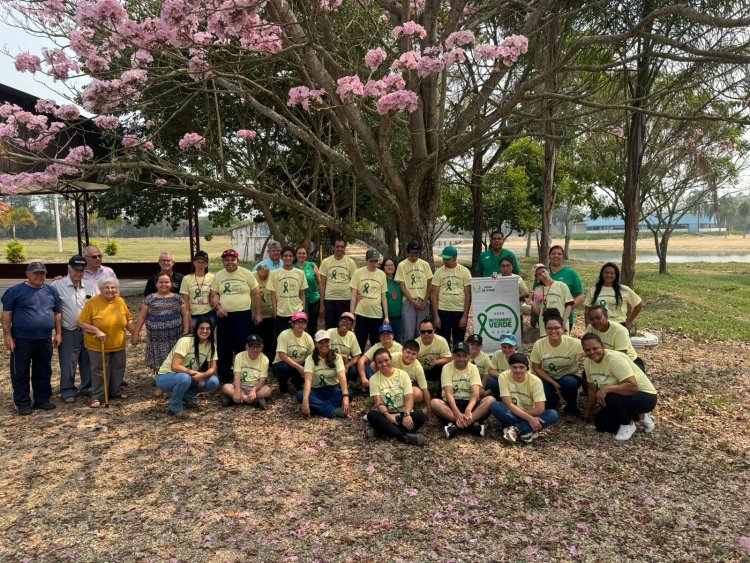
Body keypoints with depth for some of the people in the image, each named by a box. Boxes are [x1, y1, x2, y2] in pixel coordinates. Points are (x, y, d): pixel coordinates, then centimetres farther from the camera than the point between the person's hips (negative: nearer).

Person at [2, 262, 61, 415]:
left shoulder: (51, 291, 9)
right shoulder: (15, 291, -4)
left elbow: (57, 313, 14)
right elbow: (6, 314, -5)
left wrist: (58, 333, 8)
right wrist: (7, 335, -10)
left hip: (45, 339, 4)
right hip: (22, 339, -4)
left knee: (44, 372, 11)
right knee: (20, 373, 4)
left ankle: (42, 400, 23)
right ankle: (23, 403, 14)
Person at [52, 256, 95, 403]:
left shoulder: (89, 286, 6)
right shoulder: (57, 285, -7)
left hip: (88, 331, 4)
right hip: (68, 332, -4)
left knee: (88, 362, 13)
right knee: (68, 364, 4)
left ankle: (88, 388, 26)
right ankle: (68, 391, 17)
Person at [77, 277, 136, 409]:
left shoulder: (120, 301, 0)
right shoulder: (92, 302, -14)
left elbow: (128, 320, 10)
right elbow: (81, 323, -12)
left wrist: (136, 334, 1)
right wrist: (97, 331, -23)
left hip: (118, 345, 5)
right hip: (98, 346, -5)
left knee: (118, 369, 15)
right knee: (100, 371, 3)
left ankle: (115, 392, 32)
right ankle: (97, 397, 16)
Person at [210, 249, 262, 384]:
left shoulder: (247, 274, 0)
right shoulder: (218, 276, 8)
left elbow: (256, 294, 2)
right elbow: (214, 295, 9)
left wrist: (258, 313, -1)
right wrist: (218, 306, -12)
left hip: (243, 315, -3)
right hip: (224, 316, 3)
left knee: (242, 347, -3)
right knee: (224, 347, 10)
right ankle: (224, 375, 25)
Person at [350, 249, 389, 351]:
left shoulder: (382, 274, 5)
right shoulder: (358, 273, -2)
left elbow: (383, 297, 9)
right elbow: (353, 295, -1)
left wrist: (386, 316, 5)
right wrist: (351, 315, -5)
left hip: (378, 315, 2)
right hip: (361, 314, -2)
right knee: (359, 344, 3)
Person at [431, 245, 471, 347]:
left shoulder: (465, 271, 0)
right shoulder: (439, 272, 2)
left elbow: (468, 295, -1)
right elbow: (434, 295, 2)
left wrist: (465, 316, -7)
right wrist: (435, 316, -4)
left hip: (460, 311, 0)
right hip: (443, 311, 1)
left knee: (459, 343, 9)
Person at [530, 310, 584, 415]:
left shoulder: (573, 343, -20)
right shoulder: (538, 345, -15)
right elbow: (537, 368, -6)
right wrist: (553, 383, -15)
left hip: (570, 377, -1)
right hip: (548, 378, 1)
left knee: (569, 382, -36)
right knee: (544, 395, -30)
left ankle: (571, 407, -2)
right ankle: (553, 400, 11)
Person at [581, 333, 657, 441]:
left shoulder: (615, 359, -28)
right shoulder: (588, 362, -4)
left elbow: (633, 386, -37)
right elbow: (593, 389, 7)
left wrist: (606, 388, -41)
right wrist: (588, 410, 12)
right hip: (619, 398, 9)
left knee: (608, 397, -33)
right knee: (601, 425, -1)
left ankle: (628, 424, -4)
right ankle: (639, 416, 17)